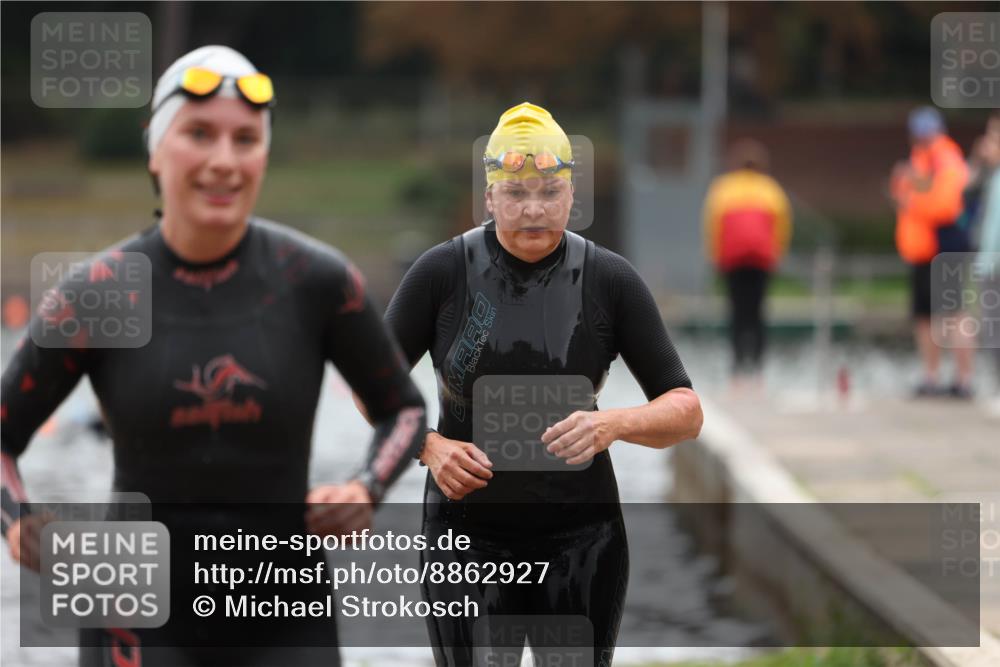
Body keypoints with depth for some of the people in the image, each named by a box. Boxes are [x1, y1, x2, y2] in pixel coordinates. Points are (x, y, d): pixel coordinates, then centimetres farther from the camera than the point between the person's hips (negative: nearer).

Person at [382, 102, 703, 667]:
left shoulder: (612, 281, -4)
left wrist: (614, 424, -23)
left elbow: (687, 411, -3)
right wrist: (432, 448, -15)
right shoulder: (441, 273, -6)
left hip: (582, 540, 1)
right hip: (468, 535, -1)